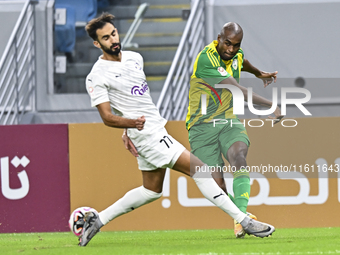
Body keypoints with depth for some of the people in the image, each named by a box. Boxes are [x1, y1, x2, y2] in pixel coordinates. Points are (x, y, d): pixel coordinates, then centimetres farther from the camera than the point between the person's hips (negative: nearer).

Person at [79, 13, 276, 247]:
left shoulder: (135, 58, 9)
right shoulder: (97, 77, -12)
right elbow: (107, 117, -13)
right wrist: (132, 122, -30)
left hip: (156, 129, 9)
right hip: (147, 133, -9)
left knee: (152, 190, 18)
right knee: (199, 170, -13)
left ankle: (98, 220, 25)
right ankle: (244, 221, -11)